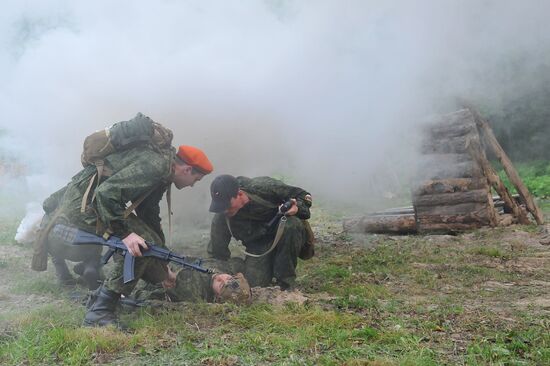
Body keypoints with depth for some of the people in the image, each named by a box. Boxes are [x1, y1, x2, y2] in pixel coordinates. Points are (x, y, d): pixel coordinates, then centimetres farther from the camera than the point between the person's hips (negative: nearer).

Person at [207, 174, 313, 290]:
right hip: (259, 247, 2)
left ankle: (286, 284, -21)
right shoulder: (220, 219, -16)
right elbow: (218, 255, -6)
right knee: (253, 284, -19)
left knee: (291, 224, -36)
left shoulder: (264, 187, -24)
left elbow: (303, 195, -14)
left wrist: (297, 208, -34)